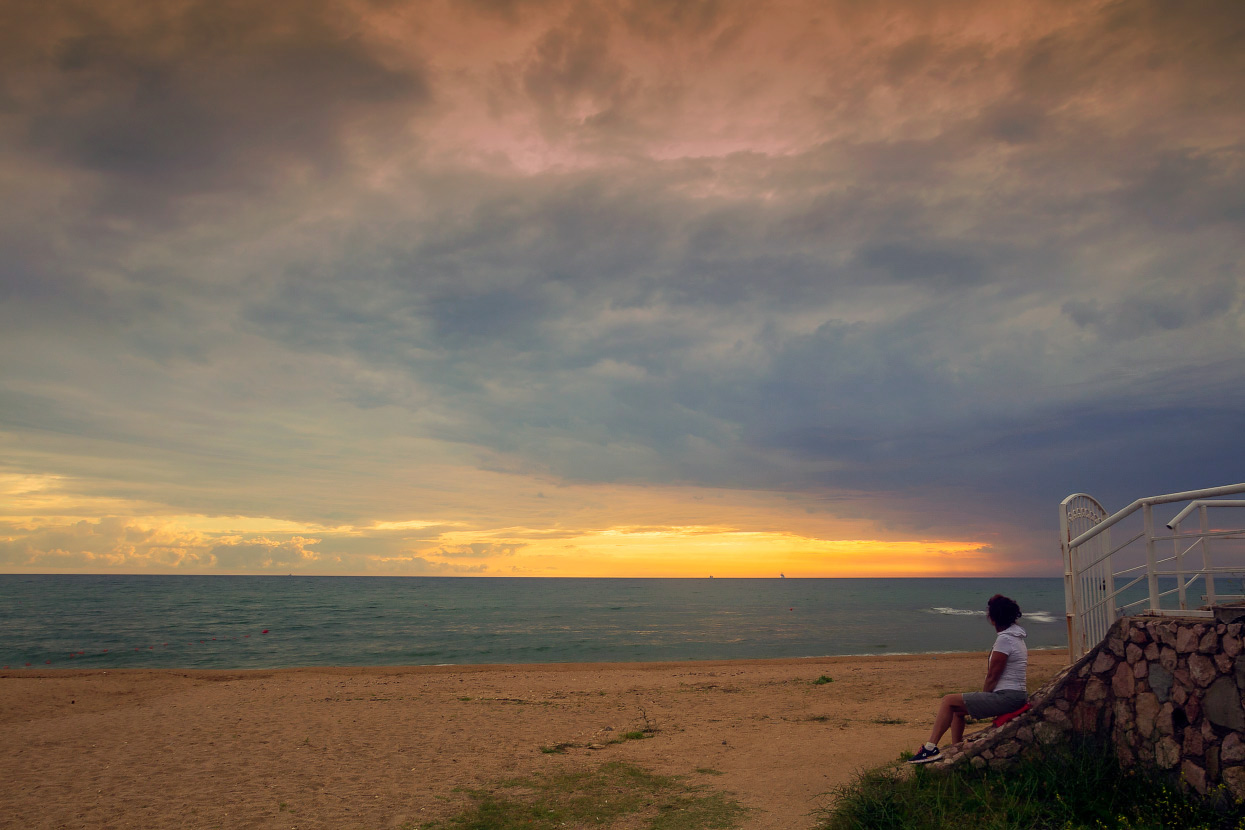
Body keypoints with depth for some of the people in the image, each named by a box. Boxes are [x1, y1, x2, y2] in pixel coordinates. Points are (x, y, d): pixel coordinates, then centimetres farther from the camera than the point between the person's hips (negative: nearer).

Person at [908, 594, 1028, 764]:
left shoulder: (1004, 639, -17)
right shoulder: (1016, 636, 15)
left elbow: (992, 677, -16)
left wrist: (981, 700, 0)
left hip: (1006, 697, -10)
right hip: (1016, 696, 10)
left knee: (948, 701, -9)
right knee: (956, 709, 16)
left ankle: (930, 748, -8)